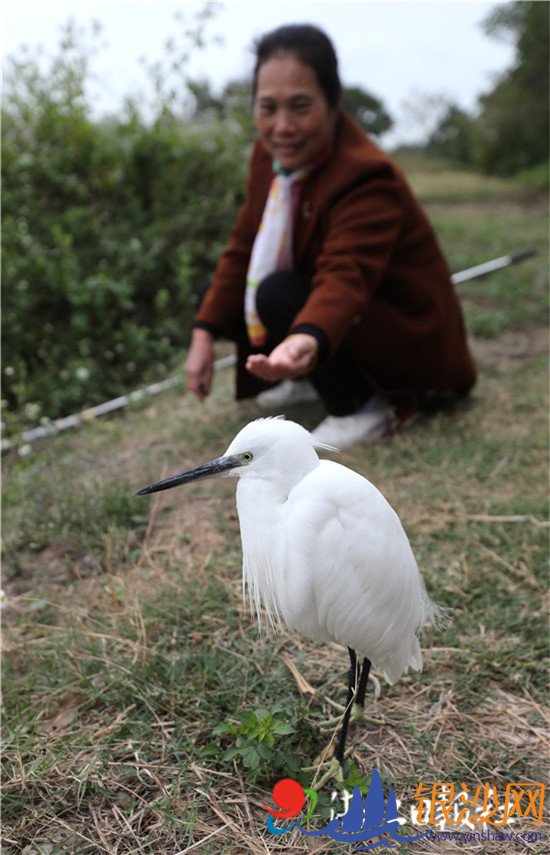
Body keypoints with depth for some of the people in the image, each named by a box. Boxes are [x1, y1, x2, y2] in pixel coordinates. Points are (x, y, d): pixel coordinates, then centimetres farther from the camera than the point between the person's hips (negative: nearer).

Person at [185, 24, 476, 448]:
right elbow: (243, 248, -2)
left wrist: (308, 341, -63)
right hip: (358, 325, 8)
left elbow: (345, 278, -42)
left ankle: (364, 407, -13)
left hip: (412, 342, -8)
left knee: (279, 295, -30)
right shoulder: (271, 154, -5)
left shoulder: (367, 176, -27)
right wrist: (205, 334, -13)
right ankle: (312, 380, 12)